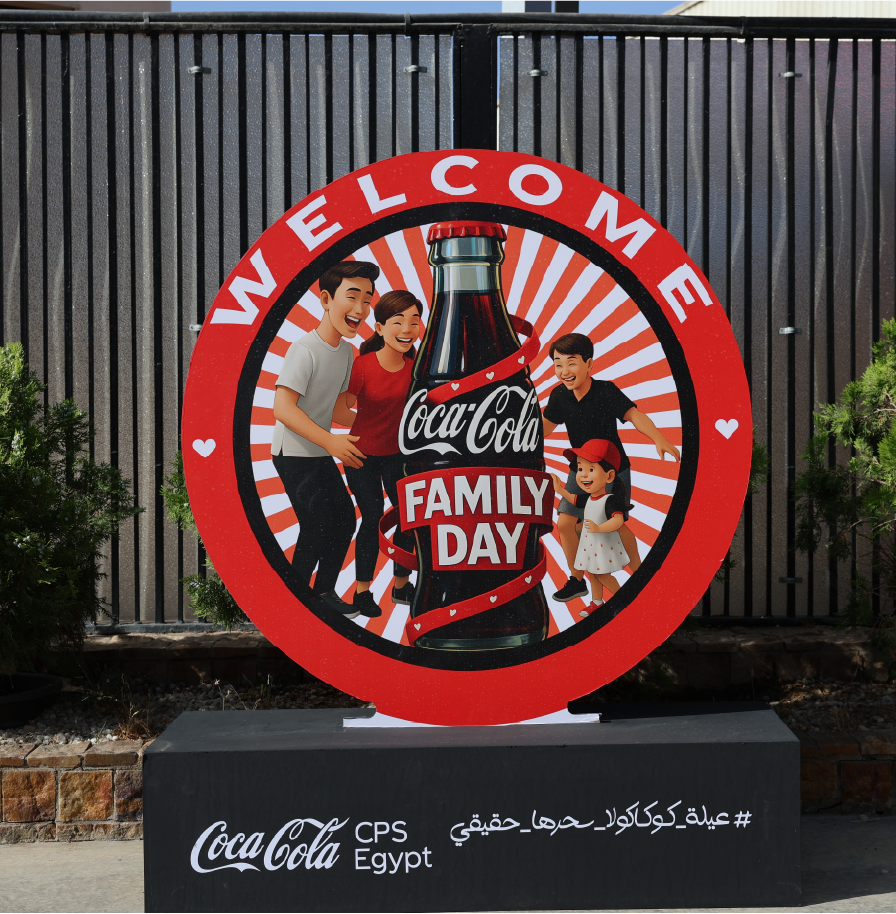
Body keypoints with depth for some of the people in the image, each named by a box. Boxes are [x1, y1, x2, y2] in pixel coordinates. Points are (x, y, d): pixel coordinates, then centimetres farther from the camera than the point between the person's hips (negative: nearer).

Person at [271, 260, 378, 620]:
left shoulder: (346, 351, 5)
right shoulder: (305, 349, -21)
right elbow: (283, 408, -28)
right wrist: (330, 441, -33)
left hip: (323, 455, 9)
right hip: (294, 456, -9)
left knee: (345, 520, 13)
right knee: (317, 528, -8)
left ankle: (324, 591, 29)